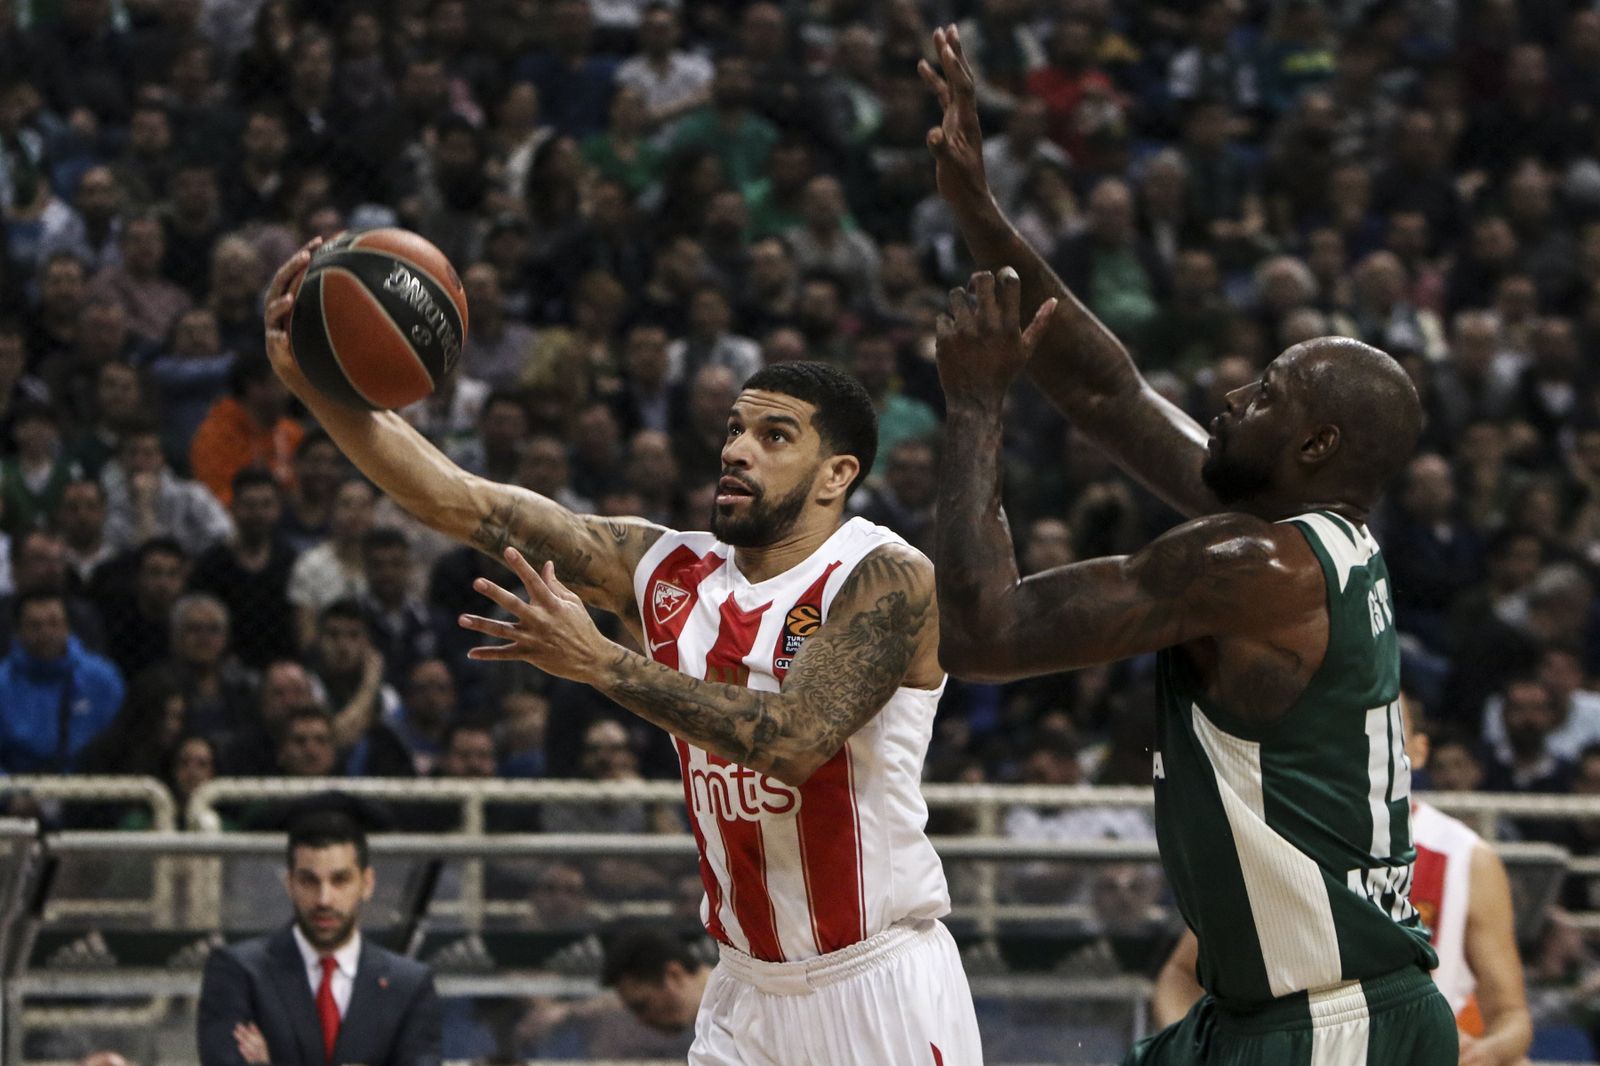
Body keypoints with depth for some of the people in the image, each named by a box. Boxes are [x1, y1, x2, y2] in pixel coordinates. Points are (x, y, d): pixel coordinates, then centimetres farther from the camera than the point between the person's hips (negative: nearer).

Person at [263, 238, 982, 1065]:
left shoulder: (888, 581, -13)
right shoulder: (667, 571, 3)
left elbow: (797, 737, -29)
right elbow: (460, 503, -2)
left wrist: (601, 664, -30)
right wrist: (314, 385, -15)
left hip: (883, 992, -6)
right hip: (750, 989, 6)